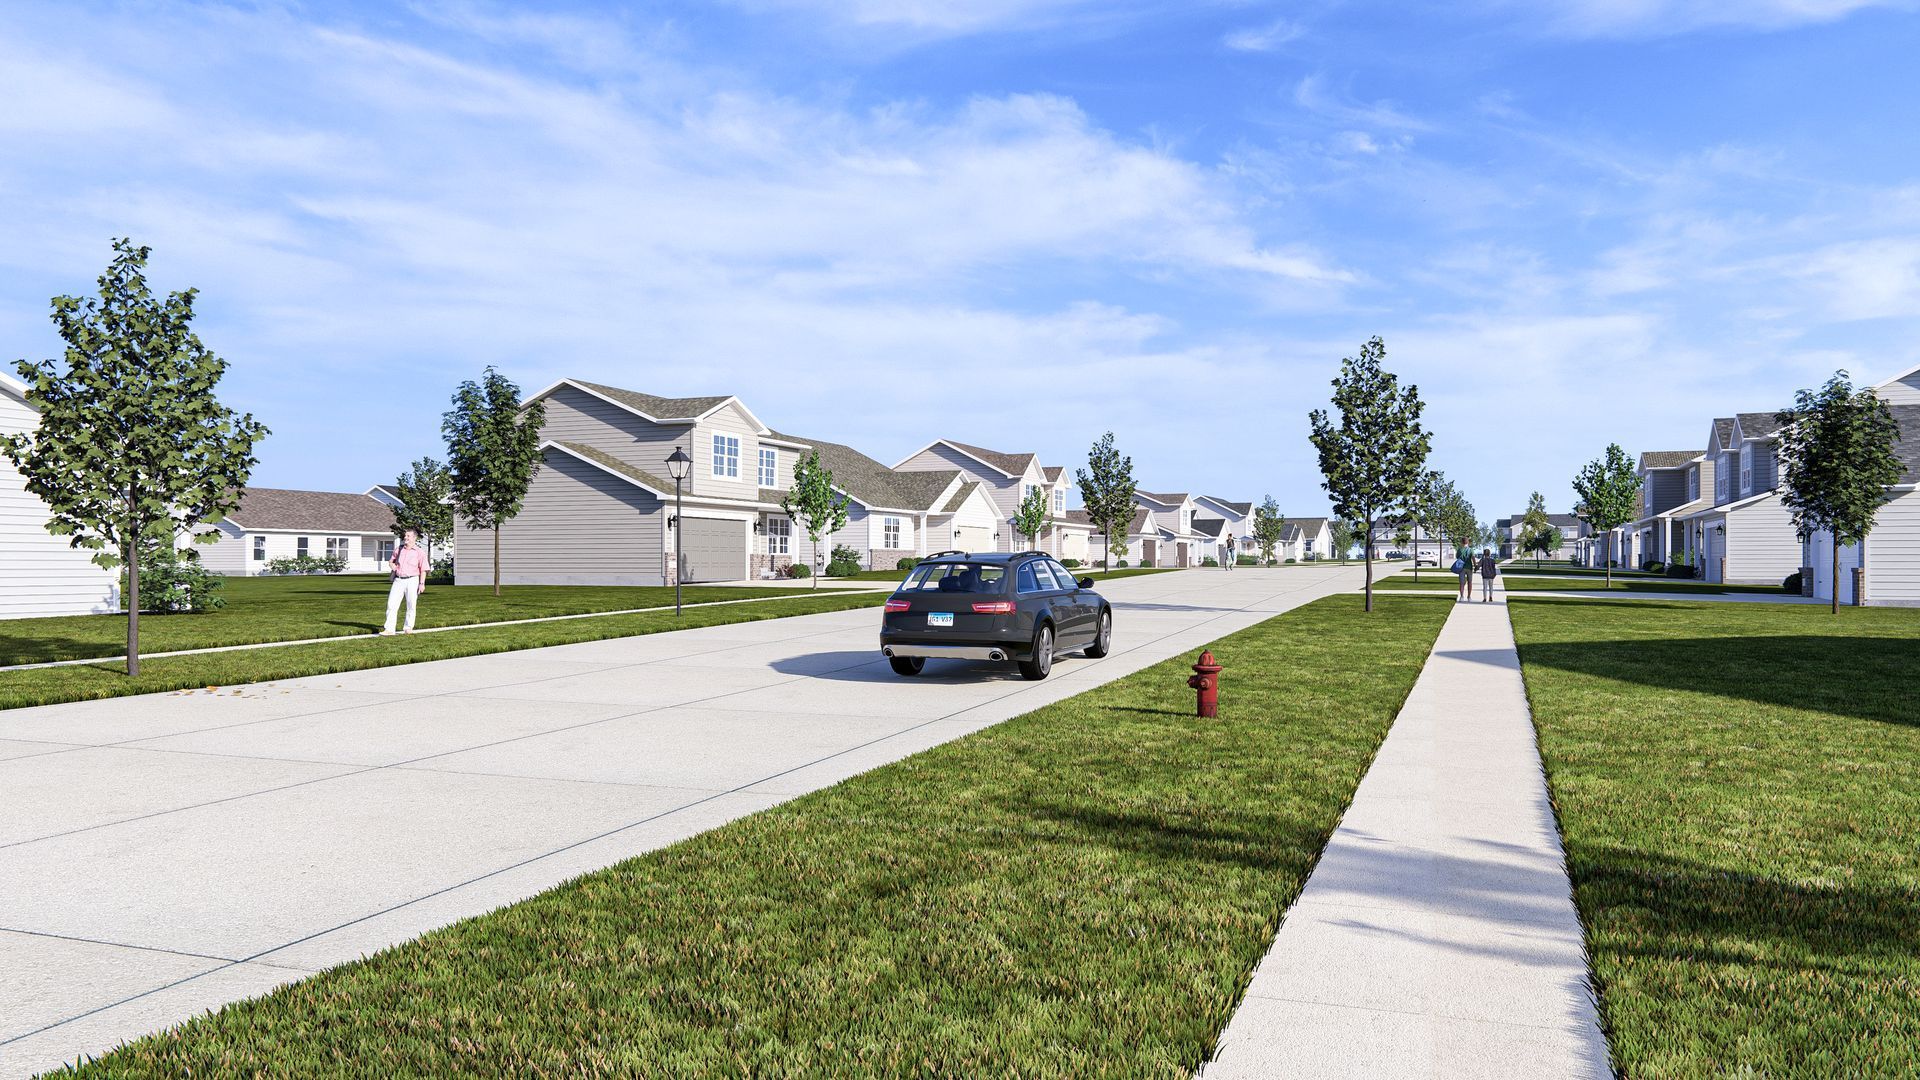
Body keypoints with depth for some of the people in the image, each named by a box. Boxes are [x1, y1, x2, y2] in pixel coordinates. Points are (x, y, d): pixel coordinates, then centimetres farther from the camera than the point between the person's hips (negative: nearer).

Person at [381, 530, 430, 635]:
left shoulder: (419, 552, -1)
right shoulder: (399, 550, 12)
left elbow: (423, 570, -3)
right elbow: (391, 561, 26)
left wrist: (422, 583, -11)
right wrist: (392, 565, 2)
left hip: (411, 580, -3)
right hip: (398, 580, 3)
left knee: (411, 605, 3)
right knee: (392, 604, -5)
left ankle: (409, 627, 16)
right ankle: (389, 629, -5)